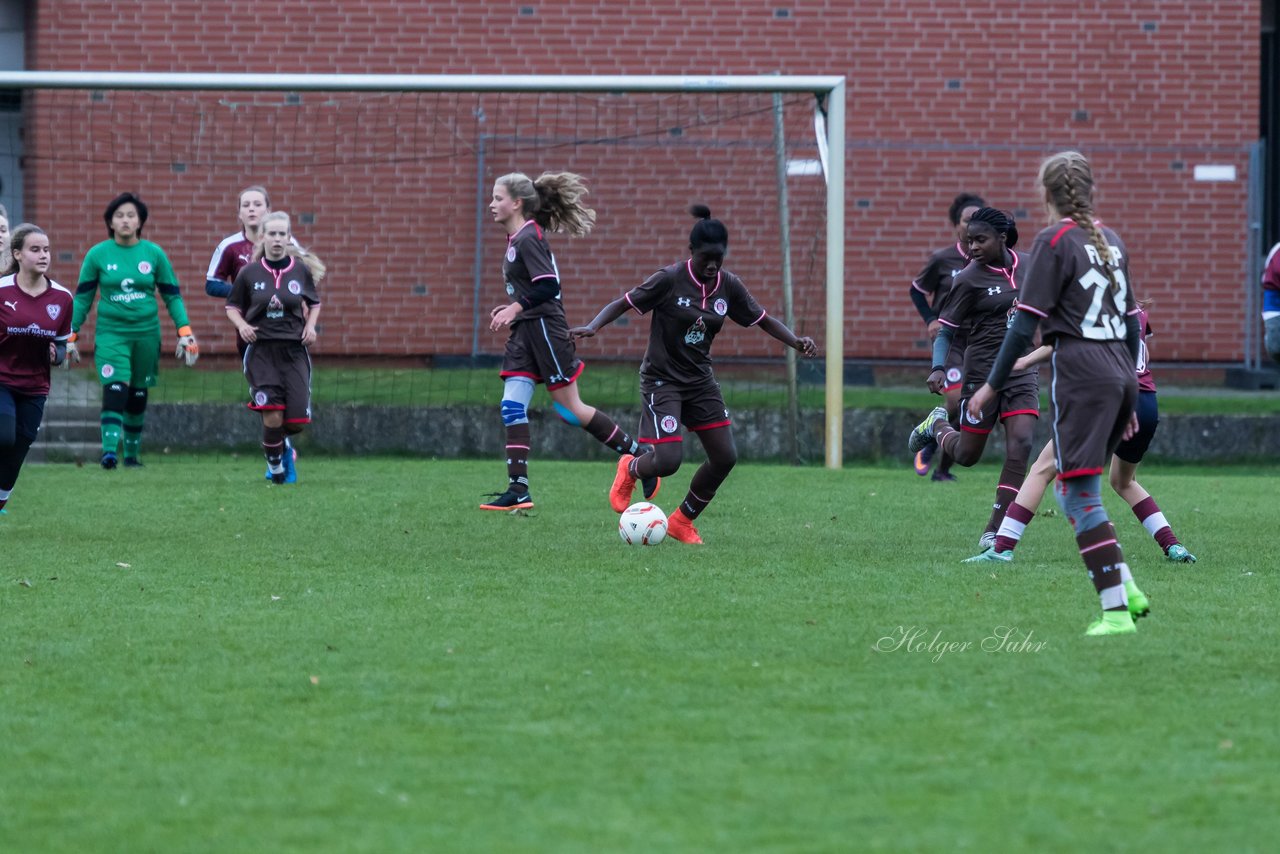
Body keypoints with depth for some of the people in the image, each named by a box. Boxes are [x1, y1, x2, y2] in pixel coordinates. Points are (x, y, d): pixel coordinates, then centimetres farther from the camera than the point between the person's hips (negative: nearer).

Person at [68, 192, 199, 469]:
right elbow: (82, 298, 6)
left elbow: (172, 295, 7)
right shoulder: (97, 255, 0)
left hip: (146, 332, 2)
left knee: (138, 397, 9)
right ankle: (110, 450, -26)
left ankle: (132, 453, 21)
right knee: (115, 390, -19)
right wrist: (70, 336, 3)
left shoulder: (154, 254, 2)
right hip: (111, 332, -2)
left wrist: (185, 332, -1)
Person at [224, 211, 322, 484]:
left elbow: (315, 303, 17)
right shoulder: (249, 273, -1)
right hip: (261, 349, -1)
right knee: (273, 416, -15)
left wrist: (310, 326, -1)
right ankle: (274, 462, 11)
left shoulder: (301, 270, 2)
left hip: (294, 349, 1)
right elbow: (232, 307, 11)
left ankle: (283, 441, 34)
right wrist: (242, 325, -9)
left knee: (297, 420, -3)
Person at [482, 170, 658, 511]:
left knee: (569, 409, -5)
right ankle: (518, 490, -3)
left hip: (545, 329, -10)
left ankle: (637, 455, 7)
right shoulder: (517, 239, 16)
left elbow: (548, 286, -22)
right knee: (512, 407, -1)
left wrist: (516, 307, -24)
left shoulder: (528, 239, -14)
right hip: (525, 332, 10)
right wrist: (513, 308, 12)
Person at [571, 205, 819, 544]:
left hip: (700, 379, 6)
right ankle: (629, 471, 22)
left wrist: (795, 341, -10)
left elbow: (764, 320, 6)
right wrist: (593, 326, -30)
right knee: (667, 461, -16)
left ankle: (682, 522, 19)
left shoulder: (728, 286, -3)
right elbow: (623, 303, -12)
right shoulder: (669, 280, -17)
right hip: (662, 380, -6)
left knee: (725, 457, -2)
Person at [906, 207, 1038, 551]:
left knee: (1020, 444, -15)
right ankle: (938, 425, 42)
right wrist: (938, 368, -23)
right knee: (967, 455, 5)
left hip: (1021, 371, 3)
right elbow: (945, 330, -8)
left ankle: (994, 532, -11)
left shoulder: (1025, 266, 2)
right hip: (983, 372, -3)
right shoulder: (968, 280, -11)